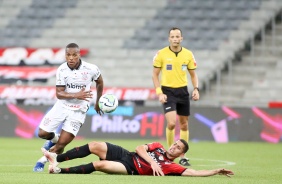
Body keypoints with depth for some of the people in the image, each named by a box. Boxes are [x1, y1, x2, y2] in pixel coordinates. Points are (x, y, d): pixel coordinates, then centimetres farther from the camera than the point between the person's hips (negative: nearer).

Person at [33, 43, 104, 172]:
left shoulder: (91, 69, -14)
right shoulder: (61, 70, -12)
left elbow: (99, 82, 7)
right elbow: (59, 93, -13)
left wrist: (98, 102, 18)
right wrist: (76, 95, -30)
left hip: (78, 111, -2)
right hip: (62, 106, 2)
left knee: (61, 144, -9)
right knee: (42, 134, 0)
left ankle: (43, 161, 14)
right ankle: (54, 138, 34)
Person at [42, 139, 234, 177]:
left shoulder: (172, 167, -2)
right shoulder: (158, 147, 12)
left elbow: (195, 172, -11)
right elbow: (140, 148, 1)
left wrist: (217, 171, -16)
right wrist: (152, 162, -14)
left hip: (130, 168, -5)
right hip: (124, 154, 5)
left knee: (99, 165, -28)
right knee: (95, 146, -12)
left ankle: (60, 170, -22)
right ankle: (56, 158, -3)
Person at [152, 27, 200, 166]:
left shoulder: (188, 54, 3)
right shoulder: (161, 54, -4)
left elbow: (193, 75, 12)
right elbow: (155, 75, 1)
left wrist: (196, 89, -4)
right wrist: (159, 93, -10)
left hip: (183, 91, 3)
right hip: (168, 92, -3)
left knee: (184, 124, 8)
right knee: (171, 123, -18)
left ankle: (183, 157, 18)